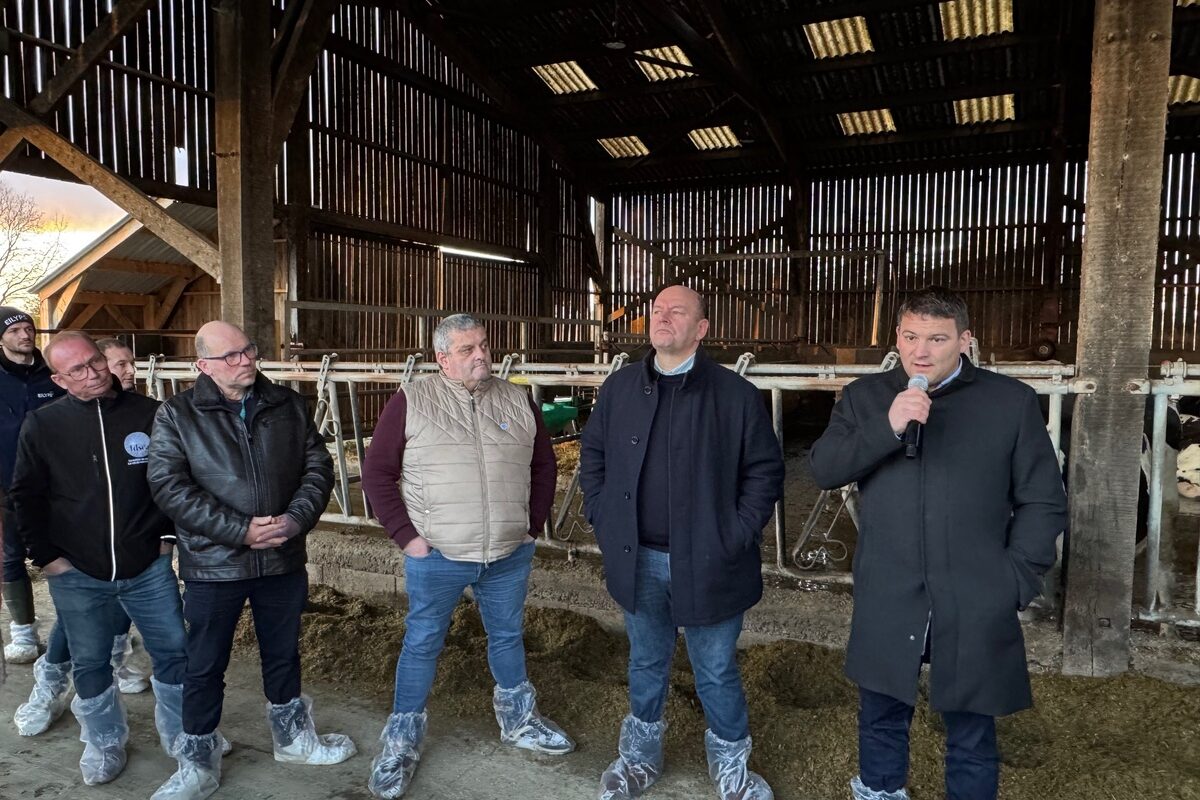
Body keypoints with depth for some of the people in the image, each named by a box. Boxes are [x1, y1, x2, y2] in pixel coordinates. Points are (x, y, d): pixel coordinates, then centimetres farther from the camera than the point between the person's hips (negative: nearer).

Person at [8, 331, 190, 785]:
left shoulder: (150, 415, -5)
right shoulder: (42, 425, -4)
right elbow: (25, 497, 3)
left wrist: (167, 534, 2)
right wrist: (48, 557, -1)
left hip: (149, 567, 0)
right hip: (77, 575, 0)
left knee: (173, 650, 9)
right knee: (90, 664, 14)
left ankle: (179, 733, 31)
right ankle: (104, 742, 36)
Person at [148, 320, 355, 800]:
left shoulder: (288, 405, 3)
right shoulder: (177, 415, -6)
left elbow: (318, 465, 2)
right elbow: (169, 486, -14)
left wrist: (297, 518, -15)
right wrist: (240, 530, -20)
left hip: (283, 560, 3)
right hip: (213, 564, -3)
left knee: (283, 654, 19)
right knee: (204, 668, 11)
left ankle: (292, 739, 40)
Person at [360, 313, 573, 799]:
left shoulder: (518, 402, 3)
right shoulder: (411, 402, -7)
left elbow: (544, 465, 13)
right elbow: (377, 471, -4)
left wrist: (532, 524, 7)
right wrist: (405, 534, -8)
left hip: (510, 555, 3)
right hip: (435, 557, -3)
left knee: (508, 637, 19)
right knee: (422, 644, 10)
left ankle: (518, 723, 40)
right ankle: (403, 742, 29)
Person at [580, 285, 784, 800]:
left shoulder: (736, 395, -8)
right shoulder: (619, 388, 2)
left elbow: (765, 468, -4)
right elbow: (593, 455, 13)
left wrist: (738, 535, -9)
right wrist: (602, 519, 5)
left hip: (707, 563, -3)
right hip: (638, 561, 3)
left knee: (717, 673, 13)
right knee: (646, 664, 21)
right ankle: (641, 756, 42)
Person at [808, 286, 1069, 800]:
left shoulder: (1012, 401, -1)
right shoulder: (864, 397, 4)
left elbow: (1044, 502, 2)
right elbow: (822, 470, -7)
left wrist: (1016, 581, -5)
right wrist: (886, 427, -20)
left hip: (975, 607, -1)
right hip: (886, 604, 2)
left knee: (971, 739, 14)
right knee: (881, 722, 18)